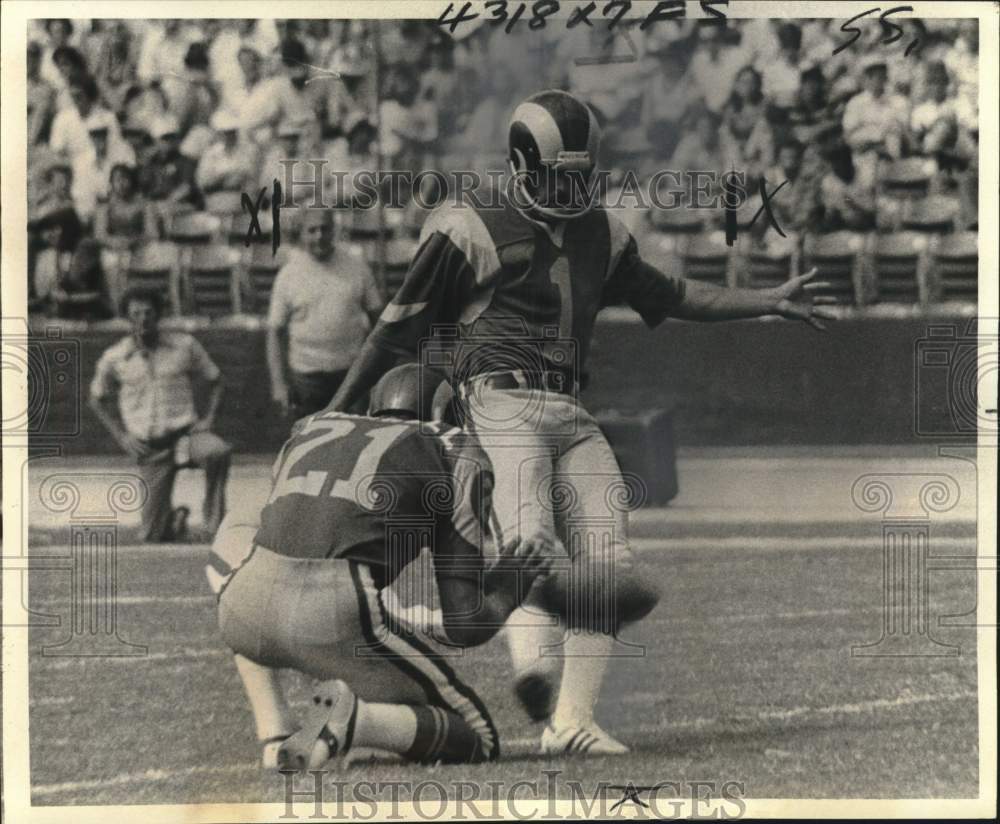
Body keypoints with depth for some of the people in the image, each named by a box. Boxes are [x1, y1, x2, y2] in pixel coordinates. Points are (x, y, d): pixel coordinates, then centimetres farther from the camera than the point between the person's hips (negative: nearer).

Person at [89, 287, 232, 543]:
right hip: (151, 449, 1)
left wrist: (209, 418, -3)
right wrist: (121, 436, 3)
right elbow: (96, 400, 15)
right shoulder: (114, 359, 1)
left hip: (185, 433, 0)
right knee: (153, 536, -3)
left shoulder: (185, 346, 1)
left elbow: (215, 380, 13)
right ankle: (175, 518, 33)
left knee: (218, 451, -37)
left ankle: (214, 518, -19)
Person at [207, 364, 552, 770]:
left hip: (246, 614, 3)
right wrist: (511, 587, 35)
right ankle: (355, 720, -13)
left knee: (235, 537, 41)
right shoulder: (454, 458, 18)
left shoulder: (309, 431, 30)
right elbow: (466, 625, 12)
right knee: (475, 740, 19)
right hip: (338, 622, -3)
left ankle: (275, 733, 24)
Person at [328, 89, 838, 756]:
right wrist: (339, 410, 10)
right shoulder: (472, 233, 3)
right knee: (529, 537, -30)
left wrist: (769, 301, 33)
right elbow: (401, 328, 7)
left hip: (572, 417, 6)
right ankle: (534, 665, -53)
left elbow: (667, 296, 35)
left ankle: (573, 719, -8)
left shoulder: (600, 236, 21)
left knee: (605, 565, -7)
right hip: (503, 406, -6)